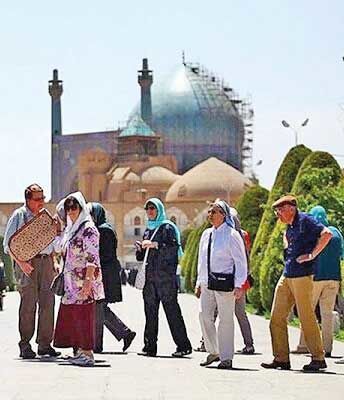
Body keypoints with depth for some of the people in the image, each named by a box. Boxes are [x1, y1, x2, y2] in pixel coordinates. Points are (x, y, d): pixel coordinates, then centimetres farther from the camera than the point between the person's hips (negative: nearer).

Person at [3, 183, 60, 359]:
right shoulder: (19, 216, 0)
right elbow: (8, 244, -4)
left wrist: (52, 264, 12)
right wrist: (21, 263, -16)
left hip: (45, 261, 5)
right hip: (27, 262, -5)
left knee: (48, 302, 0)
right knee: (29, 303, -8)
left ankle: (45, 344, 6)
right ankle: (25, 346, -3)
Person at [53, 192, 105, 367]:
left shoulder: (88, 229, -10)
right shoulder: (70, 229, 16)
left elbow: (92, 258, -17)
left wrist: (88, 281, -22)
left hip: (83, 281, -9)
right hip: (71, 281, 9)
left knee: (83, 315, -8)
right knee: (70, 315, 8)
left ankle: (87, 353, -5)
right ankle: (80, 351, 14)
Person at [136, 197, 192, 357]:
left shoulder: (168, 227, -1)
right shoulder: (148, 229, 20)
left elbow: (174, 248, -14)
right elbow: (141, 257, 23)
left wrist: (155, 245, -20)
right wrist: (140, 249, 2)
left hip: (166, 275, -7)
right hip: (150, 275, 7)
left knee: (172, 310, -8)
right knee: (150, 310, 3)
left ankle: (183, 345, -5)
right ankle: (150, 347, 4)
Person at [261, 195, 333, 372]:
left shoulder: (305, 220, -9)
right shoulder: (289, 226, 17)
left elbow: (326, 234, -21)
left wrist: (312, 255, -18)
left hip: (302, 276, -9)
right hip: (286, 276, 9)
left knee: (307, 317, -6)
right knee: (277, 317, 5)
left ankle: (318, 358, 3)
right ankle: (281, 359, 9)